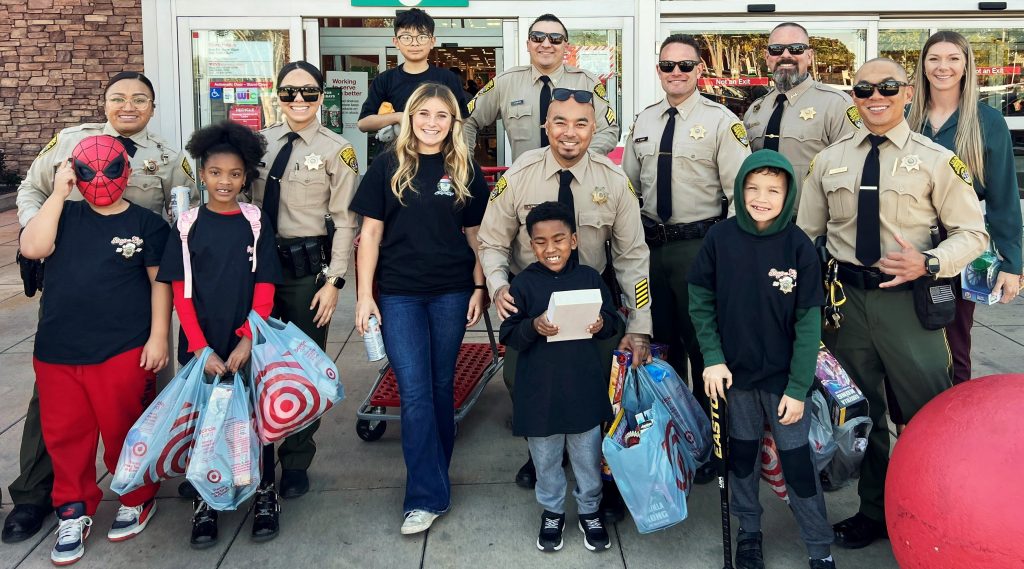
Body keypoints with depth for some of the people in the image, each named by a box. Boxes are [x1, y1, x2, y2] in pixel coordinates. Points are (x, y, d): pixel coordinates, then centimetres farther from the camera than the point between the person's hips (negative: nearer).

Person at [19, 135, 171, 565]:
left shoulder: (147, 223, 2)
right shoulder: (65, 216, 8)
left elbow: (160, 282, 0)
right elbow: (32, 247, -10)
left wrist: (158, 336, -8)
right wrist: (58, 192, -9)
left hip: (124, 352, -3)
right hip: (57, 351, 3)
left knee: (125, 431, 6)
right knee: (65, 434, 11)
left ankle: (138, 499, 27)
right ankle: (74, 512, 27)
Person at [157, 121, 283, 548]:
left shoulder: (255, 223, 1)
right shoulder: (189, 224, 0)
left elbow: (265, 287, -2)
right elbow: (181, 291, -2)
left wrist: (248, 339, -13)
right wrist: (201, 347, -11)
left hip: (248, 344, 0)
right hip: (201, 348, 0)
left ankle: (265, 496, 21)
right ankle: (205, 501, 22)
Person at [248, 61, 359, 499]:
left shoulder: (336, 150, -5)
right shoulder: (260, 143, 7)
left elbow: (344, 221, -7)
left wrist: (333, 282, -11)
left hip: (308, 266, -4)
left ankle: (296, 462, 22)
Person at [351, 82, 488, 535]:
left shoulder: (465, 171, 6)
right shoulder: (388, 167, 2)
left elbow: (474, 235, 10)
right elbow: (370, 234, 2)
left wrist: (479, 287, 2)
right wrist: (364, 294, -3)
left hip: (451, 293, 1)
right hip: (399, 293, -1)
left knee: (441, 386, 10)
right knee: (414, 391, -5)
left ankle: (434, 476, 26)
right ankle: (427, 496, 1)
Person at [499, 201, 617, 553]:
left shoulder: (590, 278, -2)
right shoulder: (523, 284, -6)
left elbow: (612, 323, 6)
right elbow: (509, 336, -7)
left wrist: (601, 324, -16)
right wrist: (533, 327, -25)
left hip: (584, 388, 1)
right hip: (540, 392, -1)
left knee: (587, 455, 15)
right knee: (546, 458, 15)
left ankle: (590, 510, 36)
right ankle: (552, 511, 36)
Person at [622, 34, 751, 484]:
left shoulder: (721, 121, -7)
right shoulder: (643, 122, 9)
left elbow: (741, 191, -10)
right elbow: (626, 185, 16)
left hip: (700, 245, -5)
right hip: (650, 244, 5)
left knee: (703, 345, 4)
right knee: (662, 343, 16)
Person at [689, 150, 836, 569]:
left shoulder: (799, 246, -13)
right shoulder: (720, 238, -7)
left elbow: (808, 322, -10)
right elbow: (700, 300, 0)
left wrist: (798, 388, -12)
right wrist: (712, 357, -8)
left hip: (783, 377, -2)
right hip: (735, 374, 2)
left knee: (797, 459, 4)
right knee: (743, 453, 16)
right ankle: (748, 530, 36)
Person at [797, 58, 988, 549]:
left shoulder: (936, 160, -1)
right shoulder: (829, 161, 7)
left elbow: (972, 232, 0)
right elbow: (804, 234, 11)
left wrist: (928, 263, -19)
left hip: (907, 300, -3)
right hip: (845, 300, 3)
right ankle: (874, 512, 34)